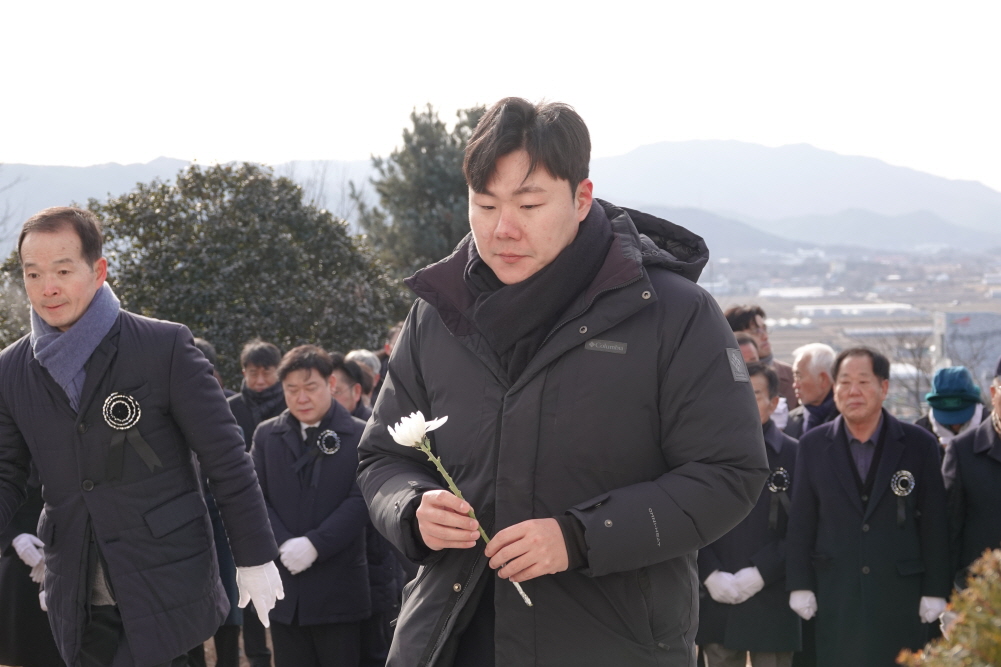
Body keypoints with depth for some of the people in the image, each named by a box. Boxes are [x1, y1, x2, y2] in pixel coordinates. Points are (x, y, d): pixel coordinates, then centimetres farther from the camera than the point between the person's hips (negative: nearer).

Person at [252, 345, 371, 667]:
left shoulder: (359, 436, 0)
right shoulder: (266, 434, 11)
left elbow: (360, 500, -8)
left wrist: (315, 544, -18)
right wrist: (283, 545, -12)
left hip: (338, 588, -3)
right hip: (283, 584, 3)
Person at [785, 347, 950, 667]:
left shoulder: (919, 444, 1)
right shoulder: (813, 445, 5)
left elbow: (934, 524, 1)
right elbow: (801, 521, 6)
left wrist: (935, 591, -2)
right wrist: (800, 586, 2)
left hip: (901, 597, -1)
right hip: (836, 599, 1)